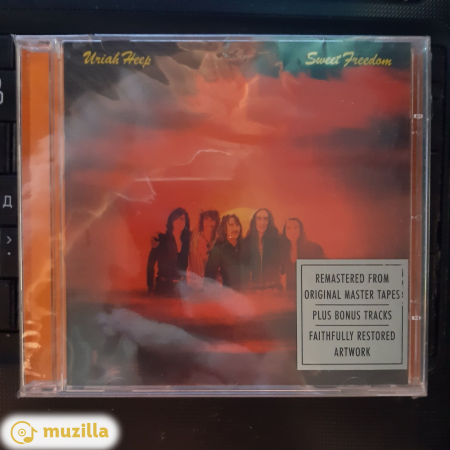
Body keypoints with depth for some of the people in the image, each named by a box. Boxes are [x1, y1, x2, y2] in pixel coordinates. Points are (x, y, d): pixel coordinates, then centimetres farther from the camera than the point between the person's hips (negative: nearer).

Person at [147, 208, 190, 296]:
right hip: (163, 286, -2)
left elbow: (186, 265, 7)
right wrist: (150, 287, -9)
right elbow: (151, 264, -5)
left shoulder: (187, 241, 4)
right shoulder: (161, 240, -3)